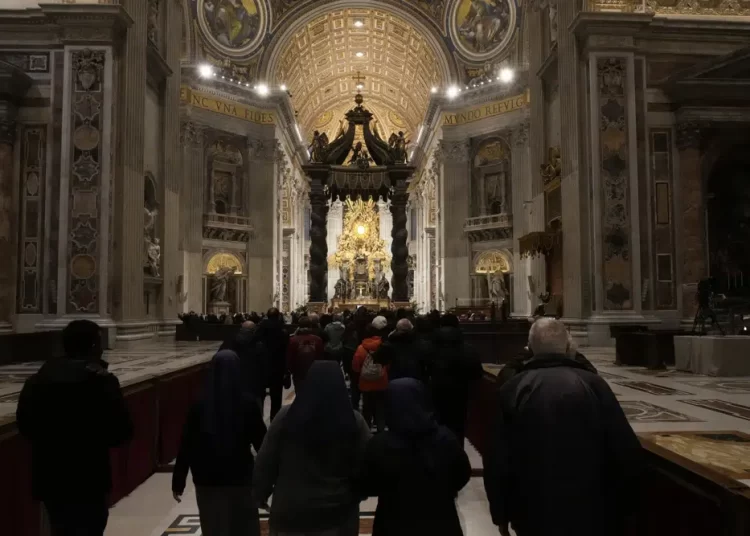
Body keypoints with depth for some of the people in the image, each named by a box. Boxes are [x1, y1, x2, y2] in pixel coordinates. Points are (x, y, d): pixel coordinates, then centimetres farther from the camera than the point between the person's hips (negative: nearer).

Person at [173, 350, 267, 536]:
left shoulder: (200, 405, -8)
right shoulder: (248, 403, -10)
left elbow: (186, 446, -5)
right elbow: (261, 441, -4)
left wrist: (178, 482, 4)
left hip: (208, 480, 0)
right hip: (241, 477, 0)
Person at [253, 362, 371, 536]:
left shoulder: (286, 416, -11)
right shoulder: (354, 422, -11)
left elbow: (265, 463, -4)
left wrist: (260, 493, 12)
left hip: (289, 512, 0)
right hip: (337, 514, 0)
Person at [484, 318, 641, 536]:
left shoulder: (513, 390, -8)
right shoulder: (593, 384, -10)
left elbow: (497, 460, -6)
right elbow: (627, 452, -8)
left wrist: (500, 514, 7)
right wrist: (618, 510, 7)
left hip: (533, 513, 1)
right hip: (588, 512, 0)